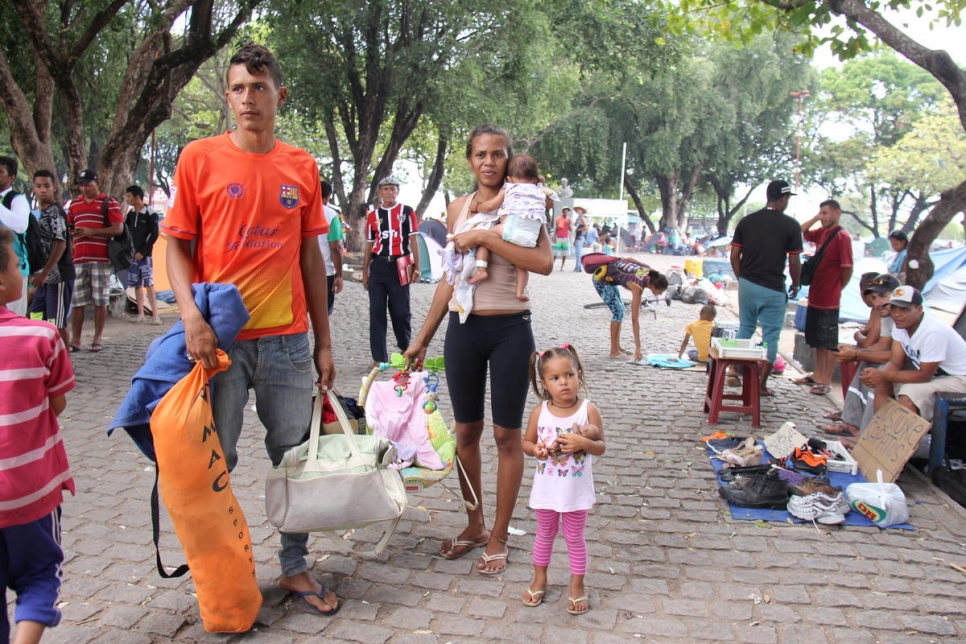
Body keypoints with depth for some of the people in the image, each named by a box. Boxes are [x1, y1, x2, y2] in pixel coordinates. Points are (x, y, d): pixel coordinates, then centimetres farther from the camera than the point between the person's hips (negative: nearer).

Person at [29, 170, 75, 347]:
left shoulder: (55, 212, -11)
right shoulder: (41, 213, 16)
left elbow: (60, 244, -19)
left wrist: (44, 273, -23)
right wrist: (38, 273, 18)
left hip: (58, 276, -9)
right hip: (46, 276, 9)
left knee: (57, 324, -5)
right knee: (37, 319, 12)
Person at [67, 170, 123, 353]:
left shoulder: (109, 203, 3)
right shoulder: (74, 204, 19)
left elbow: (118, 228, -6)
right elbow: (68, 227, 27)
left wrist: (91, 231, -12)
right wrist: (72, 232, 3)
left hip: (101, 259, -4)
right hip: (79, 259, 4)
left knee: (101, 301, 1)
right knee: (77, 301, 2)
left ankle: (97, 339, 8)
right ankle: (75, 340, 6)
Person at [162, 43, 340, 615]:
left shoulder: (302, 167, 7)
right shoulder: (200, 157, 0)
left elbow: (311, 256, 10)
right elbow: (177, 245, 0)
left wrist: (323, 343, 9)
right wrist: (192, 317, -17)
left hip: (286, 340, 2)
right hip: (219, 339, -2)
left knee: (296, 456, 9)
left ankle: (295, 567, 26)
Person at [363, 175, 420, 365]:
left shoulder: (407, 212, 4)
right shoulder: (372, 215, 12)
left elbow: (413, 241, 3)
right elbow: (369, 246, 14)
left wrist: (417, 267, -3)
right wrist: (364, 273, 11)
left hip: (399, 266, -2)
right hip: (378, 266, 3)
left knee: (401, 311, 5)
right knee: (376, 313, 1)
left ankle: (405, 347, 29)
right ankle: (379, 357, 6)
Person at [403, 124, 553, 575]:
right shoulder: (458, 209, 9)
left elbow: (544, 263, -20)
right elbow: (449, 279, 13)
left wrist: (485, 237, -21)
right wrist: (422, 338, 13)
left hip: (510, 330, -4)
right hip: (463, 328, 4)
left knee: (506, 435, 4)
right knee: (466, 430, 11)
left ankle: (498, 537, 17)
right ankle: (475, 525, 29)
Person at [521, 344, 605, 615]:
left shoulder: (589, 410, -14)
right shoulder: (539, 412, -10)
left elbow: (601, 447, -9)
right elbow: (526, 442, 2)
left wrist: (583, 443, -29)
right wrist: (536, 449, -20)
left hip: (577, 491, -1)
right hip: (546, 489, 2)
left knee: (575, 538, 14)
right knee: (544, 535, 20)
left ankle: (577, 586, 32)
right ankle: (539, 579, 40)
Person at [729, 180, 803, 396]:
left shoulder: (746, 221, 3)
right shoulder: (791, 225, -7)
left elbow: (734, 256, 3)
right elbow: (794, 262, -6)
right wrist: (796, 284, 10)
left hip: (747, 285, 4)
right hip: (773, 289, -4)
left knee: (745, 329, 18)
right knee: (770, 336, 6)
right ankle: (762, 384, 9)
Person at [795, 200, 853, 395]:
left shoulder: (842, 236, -14)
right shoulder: (822, 233, 9)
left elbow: (848, 268, -16)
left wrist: (837, 289, -2)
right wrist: (815, 218, 6)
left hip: (829, 300, -8)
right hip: (815, 297, 8)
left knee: (829, 343, 1)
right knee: (817, 340, 17)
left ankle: (827, 381, 8)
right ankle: (818, 375, 28)